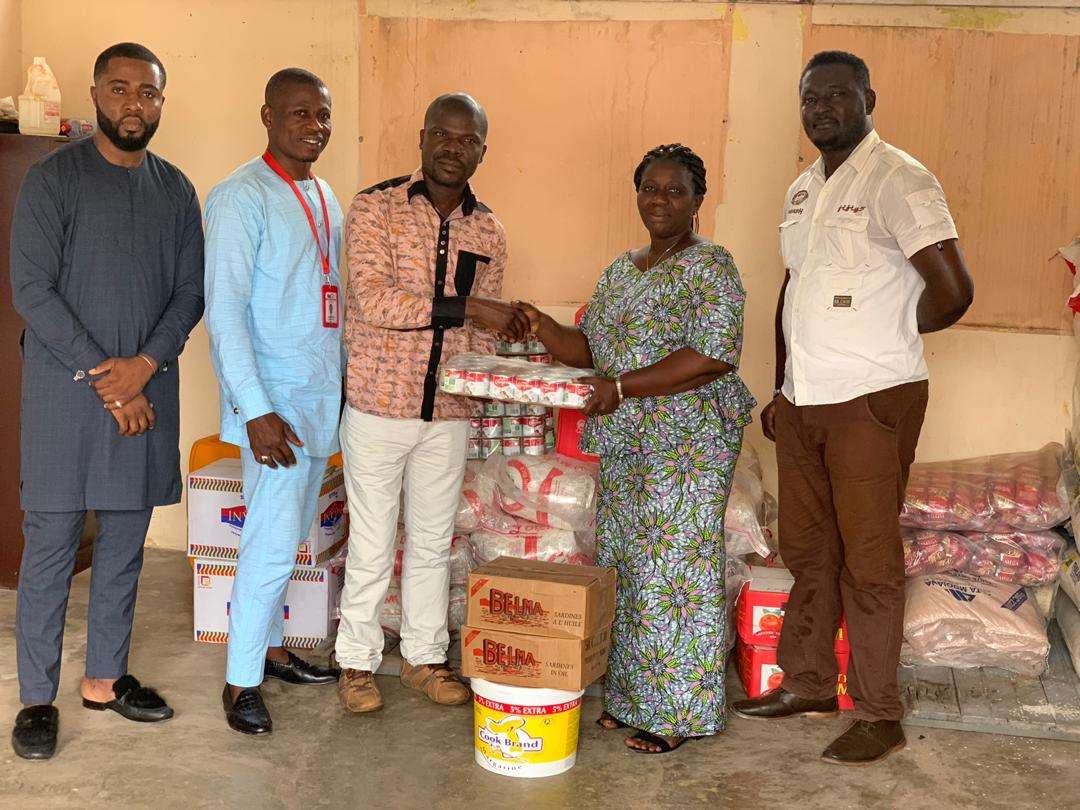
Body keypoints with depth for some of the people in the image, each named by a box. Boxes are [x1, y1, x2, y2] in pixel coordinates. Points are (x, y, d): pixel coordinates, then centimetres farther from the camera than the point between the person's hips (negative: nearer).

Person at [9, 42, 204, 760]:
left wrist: (144, 365, -11)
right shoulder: (53, 179, -4)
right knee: (51, 545, 0)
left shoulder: (175, 189, 10)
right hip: (66, 391, -4)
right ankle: (38, 697, 12)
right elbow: (32, 290, -10)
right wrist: (107, 383, -13)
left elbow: (191, 291, 6)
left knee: (125, 541, 11)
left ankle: (106, 676, 25)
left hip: (147, 388, 4)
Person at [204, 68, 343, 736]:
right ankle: (242, 681, 8)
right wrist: (256, 411, -22)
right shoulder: (244, 196, -12)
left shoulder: (325, 197, 13)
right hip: (275, 401, -8)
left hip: (323, 398, 8)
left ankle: (270, 646, 31)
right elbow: (225, 309, -17)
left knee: (288, 535, 16)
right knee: (273, 543, -6)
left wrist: (342, 381, 16)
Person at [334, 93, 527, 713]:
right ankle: (358, 661, 24)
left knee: (433, 541, 15)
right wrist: (462, 306, -24)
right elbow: (372, 300, -20)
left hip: (449, 413, 4)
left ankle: (426, 656, 30)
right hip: (379, 404, -4)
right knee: (372, 545, 7)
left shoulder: (488, 230, 7)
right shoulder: (376, 207, -7)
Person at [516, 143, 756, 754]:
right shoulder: (621, 271, 16)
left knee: (674, 567, -3)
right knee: (624, 565, 12)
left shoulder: (709, 266, -9)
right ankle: (632, 695, 26)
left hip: (687, 444, -8)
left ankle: (679, 712, 10)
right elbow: (589, 348, 17)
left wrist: (622, 387, -21)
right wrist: (540, 325, -2)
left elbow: (715, 355, -20)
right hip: (623, 445, 8)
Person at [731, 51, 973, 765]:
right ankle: (809, 686, 29)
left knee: (869, 560, 0)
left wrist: (893, 334, 0)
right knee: (807, 550, 14)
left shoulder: (897, 180, -11)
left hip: (872, 401, -7)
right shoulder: (802, 191, 15)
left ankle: (880, 716, 13)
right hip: (803, 403, 8)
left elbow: (952, 290, -17)